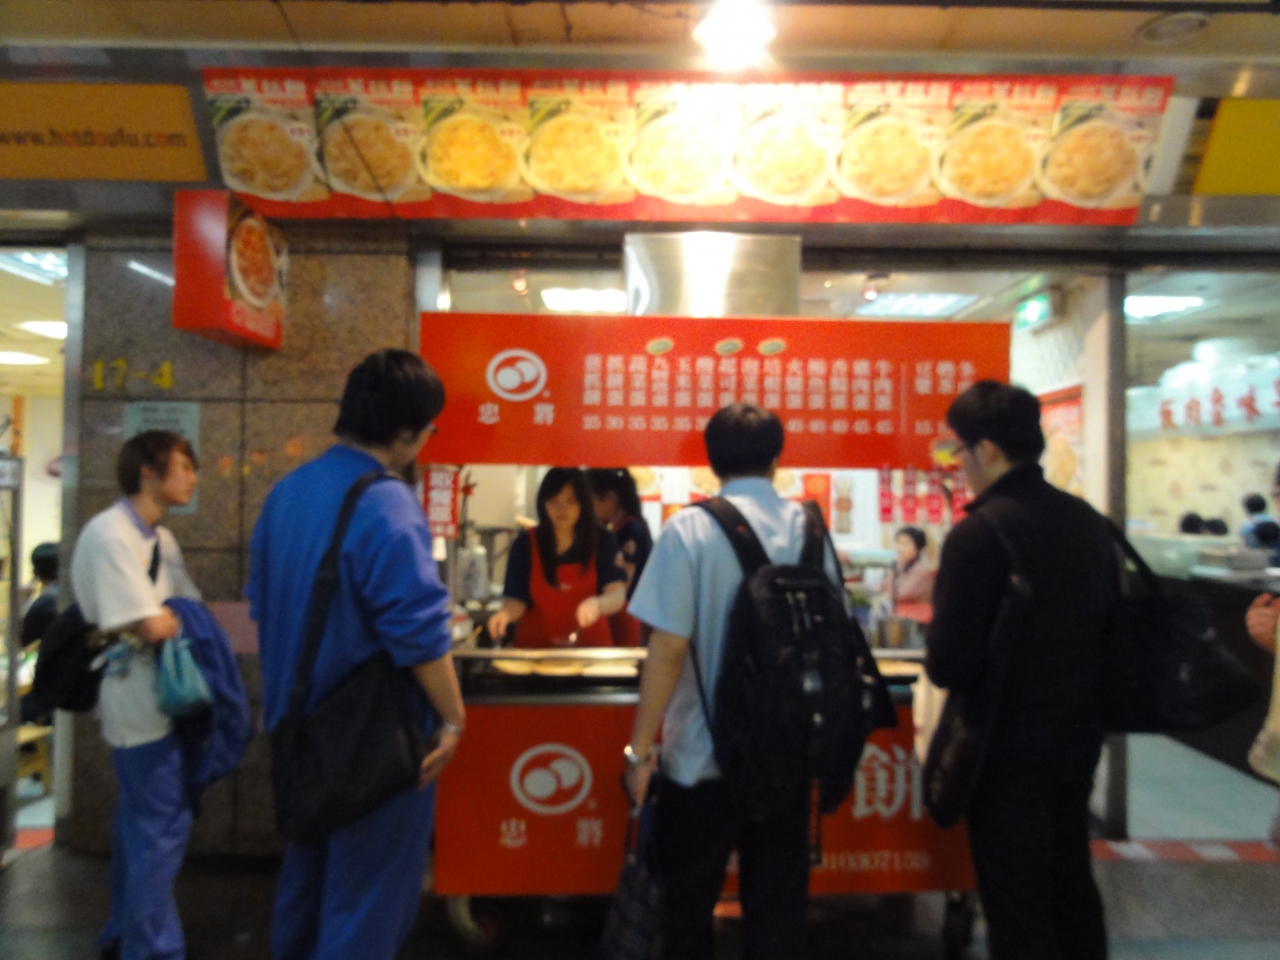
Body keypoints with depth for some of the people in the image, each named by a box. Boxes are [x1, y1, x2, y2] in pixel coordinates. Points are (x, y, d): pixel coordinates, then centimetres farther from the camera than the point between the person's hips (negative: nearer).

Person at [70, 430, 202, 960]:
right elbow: (152, 626, -24)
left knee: (140, 823, 21)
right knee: (163, 828, 0)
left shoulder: (160, 538, 9)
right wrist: (180, 618, -4)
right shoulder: (109, 534, -20)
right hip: (141, 701, -9)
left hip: (158, 695, 10)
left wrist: (171, 619, -11)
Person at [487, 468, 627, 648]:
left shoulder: (602, 542, 2)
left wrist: (597, 604, -27)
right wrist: (506, 613, -17)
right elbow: (516, 600, 4)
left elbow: (617, 595, -7)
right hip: (536, 647, 0)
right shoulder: (525, 544, 3)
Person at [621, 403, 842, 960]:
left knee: (688, 909, 16)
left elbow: (669, 647, -15)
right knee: (778, 909, 17)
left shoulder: (691, 529, -13)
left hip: (702, 757, -3)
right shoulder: (808, 528, -2)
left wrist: (640, 748, -6)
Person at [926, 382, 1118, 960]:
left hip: (1009, 748, -7)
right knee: (1071, 881, 24)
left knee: (1016, 901, 9)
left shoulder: (979, 533, -22)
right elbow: (1108, 627, 9)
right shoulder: (1090, 522, -1)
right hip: (1078, 736, 7)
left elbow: (948, 667, -22)